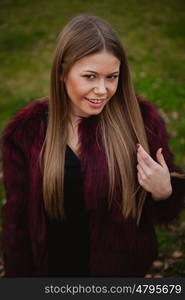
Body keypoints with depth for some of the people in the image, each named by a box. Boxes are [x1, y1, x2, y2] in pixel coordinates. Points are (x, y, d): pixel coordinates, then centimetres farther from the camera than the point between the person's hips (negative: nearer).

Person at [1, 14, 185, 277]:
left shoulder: (141, 119, -17)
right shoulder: (27, 130, -15)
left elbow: (163, 214, -6)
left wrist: (163, 192, -27)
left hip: (124, 266, 0)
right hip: (53, 266, 1)